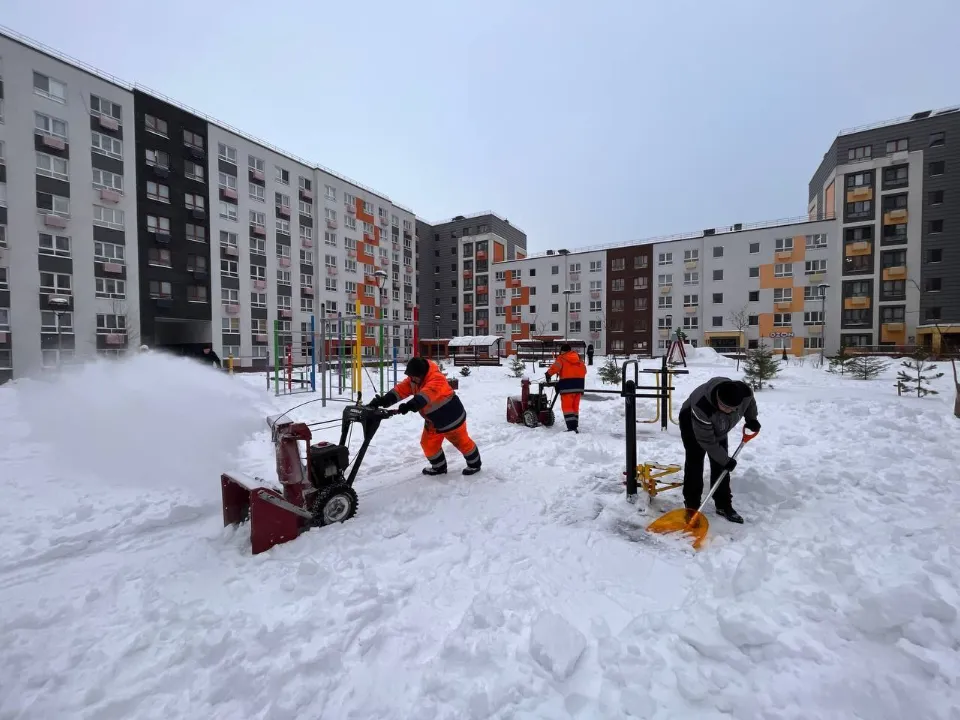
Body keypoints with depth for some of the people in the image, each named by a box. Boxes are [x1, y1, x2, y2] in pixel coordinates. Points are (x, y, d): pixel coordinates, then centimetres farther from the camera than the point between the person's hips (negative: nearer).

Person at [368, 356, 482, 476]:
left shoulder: (437, 379, -32)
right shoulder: (413, 380, -7)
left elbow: (426, 394, -50)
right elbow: (400, 389, -18)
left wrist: (411, 405, -65)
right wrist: (383, 400, -33)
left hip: (451, 417, -7)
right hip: (432, 420, 7)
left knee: (461, 442, 8)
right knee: (428, 444, 9)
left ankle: (474, 464, 31)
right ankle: (439, 467, 31)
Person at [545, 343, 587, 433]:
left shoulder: (561, 358, -3)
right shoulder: (579, 358, 15)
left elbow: (554, 368, -17)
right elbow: (584, 371, 16)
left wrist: (548, 374, -2)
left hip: (567, 386, -6)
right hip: (578, 385, 6)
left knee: (567, 407, -3)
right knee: (575, 407, 14)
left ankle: (572, 428, -13)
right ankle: (575, 427, 17)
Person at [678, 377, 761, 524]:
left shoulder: (745, 392, -32)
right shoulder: (702, 407, -46)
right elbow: (707, 442, -32)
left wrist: (751, 419, -2)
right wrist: (725, 460, -23)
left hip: (718, 427, 6)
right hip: (691, 423, -5)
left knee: (719, 465, 6)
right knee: (695, 463, -10)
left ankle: (724, 505, 19)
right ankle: (691, 507, -1)